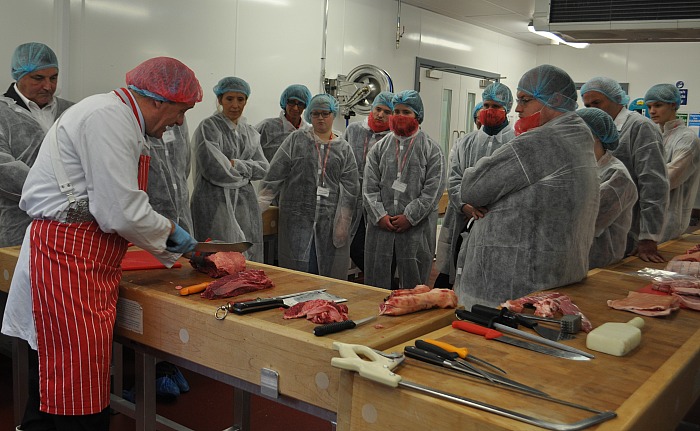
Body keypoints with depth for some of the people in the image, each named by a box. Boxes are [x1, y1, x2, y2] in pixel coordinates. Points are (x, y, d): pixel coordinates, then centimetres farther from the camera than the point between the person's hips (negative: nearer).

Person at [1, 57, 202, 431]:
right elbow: (122, 213, -20)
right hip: (68, 262, -10)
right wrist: (170, 232, -2)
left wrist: (173, 249, 22)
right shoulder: (110, 117, -16)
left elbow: (113, 204, 25)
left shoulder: (119, 118, 18)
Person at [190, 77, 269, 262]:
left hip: (245, 203, 6)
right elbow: (212, 167, -14)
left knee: (248, 257, 4)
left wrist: (236, 164, -7)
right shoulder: (209, 127, -3)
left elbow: (264, 168, 9)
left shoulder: (250, 132, 16)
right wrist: (247, 169, -1)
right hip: (216, 203, -6)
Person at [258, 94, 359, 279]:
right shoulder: (296, 140, 5)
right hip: (297, 217, -1)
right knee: (298, 270, -2)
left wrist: (342, 224, -3)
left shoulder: (344, 149, 8)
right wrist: (260, 205, -8)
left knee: (329, 271, 3)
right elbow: (274, 175, 1)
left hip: (329, 221, 1)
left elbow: (350, 189, 4)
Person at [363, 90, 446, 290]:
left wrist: (409, 217, -12)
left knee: (413, 282, 6)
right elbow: (369, 186, 5)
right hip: (381, 226, 3)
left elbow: (433, 189, -6)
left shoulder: (431, 149, 2)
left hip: (417, 227, -2)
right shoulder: (379, 148, 10)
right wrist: (379, 215, -7)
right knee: (377, 282, 9)